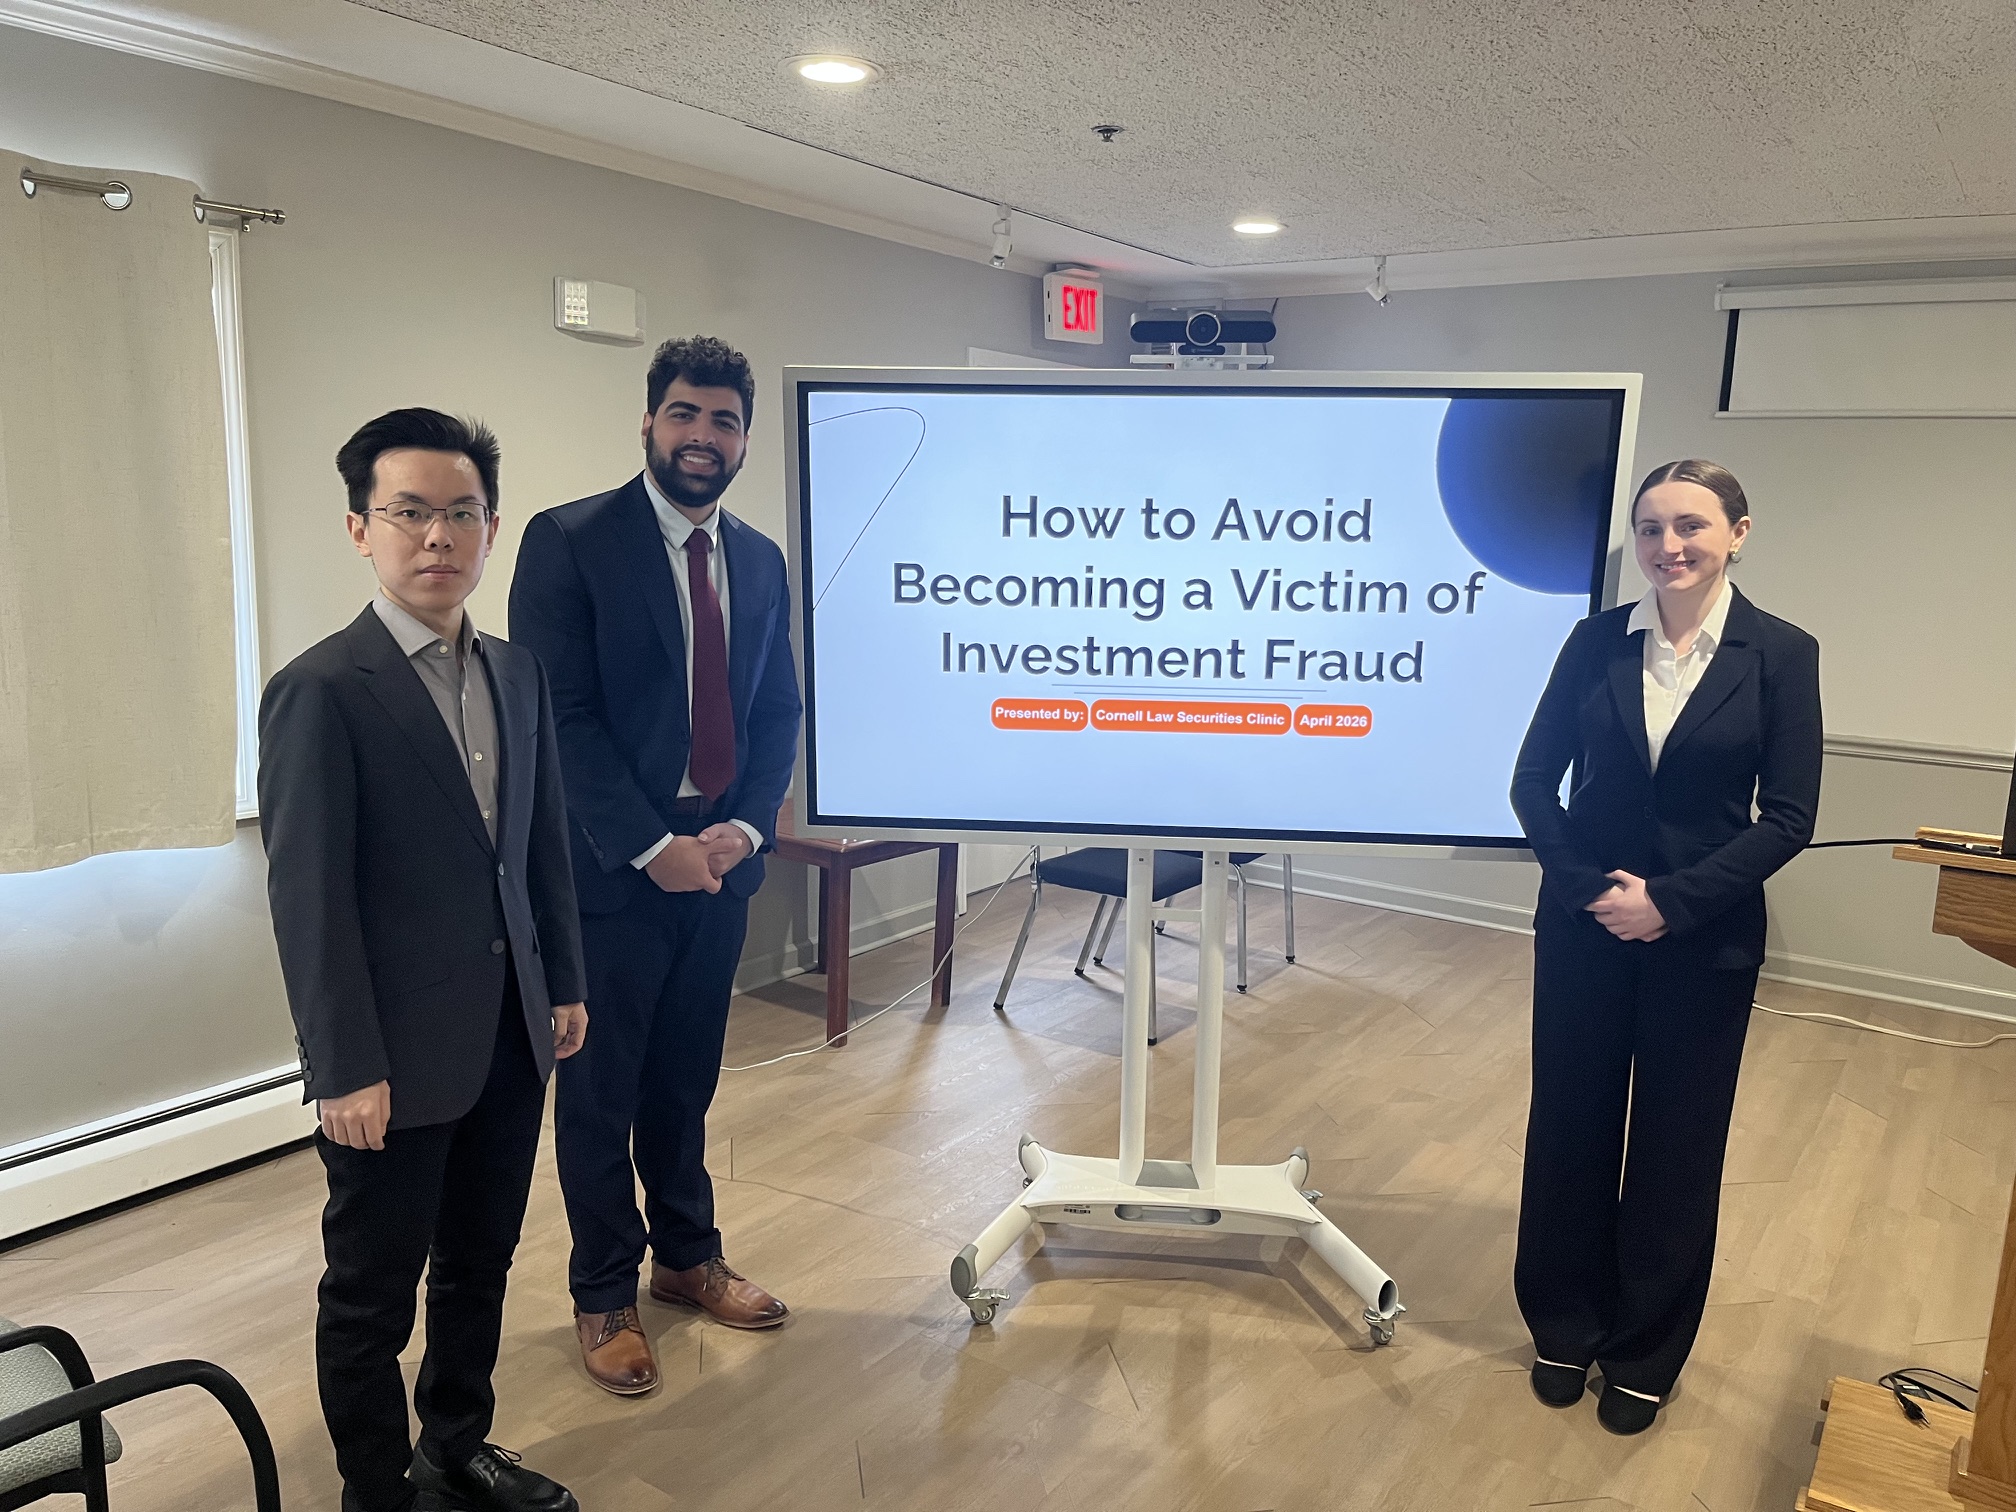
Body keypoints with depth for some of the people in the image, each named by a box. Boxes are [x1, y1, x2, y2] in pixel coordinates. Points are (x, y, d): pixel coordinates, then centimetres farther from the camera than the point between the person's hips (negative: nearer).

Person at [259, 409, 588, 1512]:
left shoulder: (516, 674, 6)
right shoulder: (319, 692, -14)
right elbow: (308, 900, -15)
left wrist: (564, 985, 12)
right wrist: (348, 1071, -15)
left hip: (510, 1041, 7)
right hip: (397, 1058, -6)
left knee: (480, 1265, 21)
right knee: (372, 1296, 12)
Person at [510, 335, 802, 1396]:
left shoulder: (760, 560, 8)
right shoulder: (569, 542, -9)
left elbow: (778, 713, 9)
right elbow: (560, 717, -14)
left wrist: (744, 828, -6)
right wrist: (651, 848, -17)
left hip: (718, 863, 5)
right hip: (611, 870, -5)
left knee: (686, 1080, 19)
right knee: (600, 1092, 10)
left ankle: (687, 1257, 39)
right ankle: (604, 1297, 29)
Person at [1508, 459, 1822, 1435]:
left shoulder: (1781, 654, -6)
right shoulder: (1597, 640, -2)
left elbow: (1787, 819, -8)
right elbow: (1534, 780, -1)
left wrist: (1669, 901, -15)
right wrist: (1590, 887, -12)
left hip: (1703, 940, -1)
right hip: (1584, 927, 2)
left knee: (1675, 1143, 11)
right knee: (1570, 1125, 11)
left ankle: (1644, 1354, 31)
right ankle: (1564, 1328, 32)